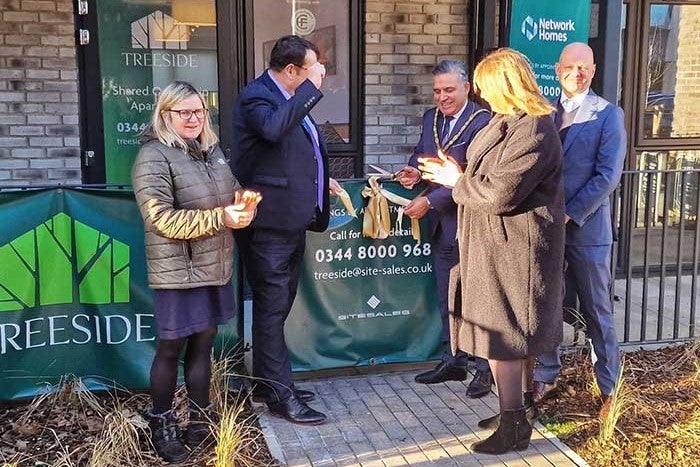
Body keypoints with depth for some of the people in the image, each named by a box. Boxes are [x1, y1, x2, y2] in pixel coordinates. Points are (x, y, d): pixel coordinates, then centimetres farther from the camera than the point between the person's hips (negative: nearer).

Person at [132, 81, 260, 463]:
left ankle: (200, 421, 28)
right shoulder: (153, 156, -13)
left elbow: (231, 191, 22)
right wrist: (219, 218, -23)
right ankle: (161, 426, 21)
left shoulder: (212, 150, 11)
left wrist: (244, 203, -3)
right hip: (178, 271, -7)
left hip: (214, 266, 7)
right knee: (171, 348, 5)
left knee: (203, 344, 15)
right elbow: (162, 219, -20)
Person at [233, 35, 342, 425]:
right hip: (270, 222, -10)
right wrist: (312, 87, -27)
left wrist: (321, 179, 19)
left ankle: (268, 382, 29)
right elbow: (274, 128, -36)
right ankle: (282, 395, 4)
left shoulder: (293, 98, 16)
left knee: (278, 306, 16)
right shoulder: (256, 96, -13)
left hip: (293, 219, 10)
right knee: (272, 308, -3)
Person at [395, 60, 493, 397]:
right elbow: (420, 153, 21)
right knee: (446, 298, 17)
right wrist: (414, 170, -2)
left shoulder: (483, 123, -16)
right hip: (442, 224, 8)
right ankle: (453, 362, 31)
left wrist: (429, 201, -21)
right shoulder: (431, 118, 9)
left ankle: (485, 368, 14)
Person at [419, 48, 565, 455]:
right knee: (518, 334, 18)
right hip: (503, 246, 10)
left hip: (512, 250, -10)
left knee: (502, 335, -3)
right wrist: (458, 174, 4)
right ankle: (518, 410, 32)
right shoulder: (510, 121, 11)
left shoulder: (531, 132, -22)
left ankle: (513, 428, 8)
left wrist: (457, 181, -11)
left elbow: (498, 194, -25)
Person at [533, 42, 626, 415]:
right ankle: (545, 377, 27)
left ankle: (610, 387, 18)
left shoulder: (608, 114, -2)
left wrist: (569, 214, -15)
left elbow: (608, 175, -10)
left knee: (597, 312, 5)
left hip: (586, 228, -3)